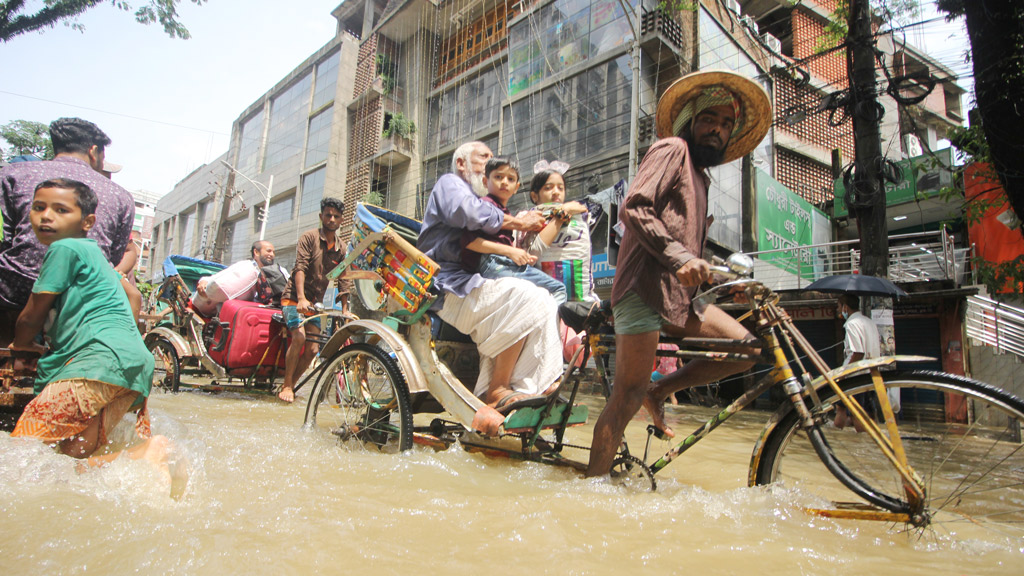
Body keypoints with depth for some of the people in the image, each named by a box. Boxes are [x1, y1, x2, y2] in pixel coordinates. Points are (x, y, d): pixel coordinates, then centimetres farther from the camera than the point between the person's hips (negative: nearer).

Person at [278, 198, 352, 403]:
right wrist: (301, 299, -31)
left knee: (312, 349, -4)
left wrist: (345, 309, -4)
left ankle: (291, 385, 14)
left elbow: (344, 281, 4)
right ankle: (286, 385, -9)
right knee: (299, 336, -24)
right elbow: (300, 268, -18)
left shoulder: (341, 249, 5)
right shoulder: (309, 237, -8)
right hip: (294, 298, -5)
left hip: (315, 302, 5)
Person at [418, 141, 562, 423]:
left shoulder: (481, 199, 35)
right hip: (447, 284, -8)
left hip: (467, 283, 9)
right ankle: (498, 390, -23)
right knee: (524, 297, -29)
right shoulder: (449, 183, 8)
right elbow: (468, 212, -17)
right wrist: (517, 222, -9)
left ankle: (524, 390, -20)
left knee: (544, 302, -12)